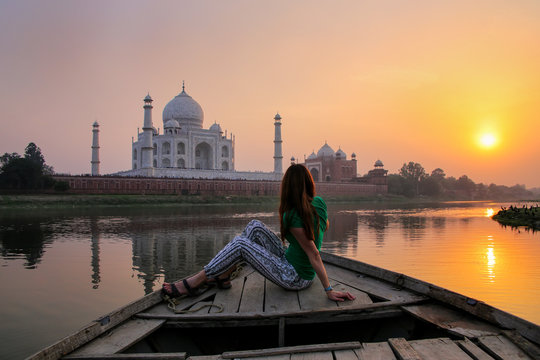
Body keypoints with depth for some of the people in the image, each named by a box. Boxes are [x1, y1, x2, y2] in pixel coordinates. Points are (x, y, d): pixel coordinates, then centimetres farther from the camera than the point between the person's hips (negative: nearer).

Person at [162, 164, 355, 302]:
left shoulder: (294, 216, -26)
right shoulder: (318, 203, -4)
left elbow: (314, 255, -24)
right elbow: (325, 227, 16)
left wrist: (329, 290, -20)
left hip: (295, 278, -8)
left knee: (240, 244, -15)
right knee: (255, 226, 2)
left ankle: (193, 283, -4)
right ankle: (223, 275, 8)